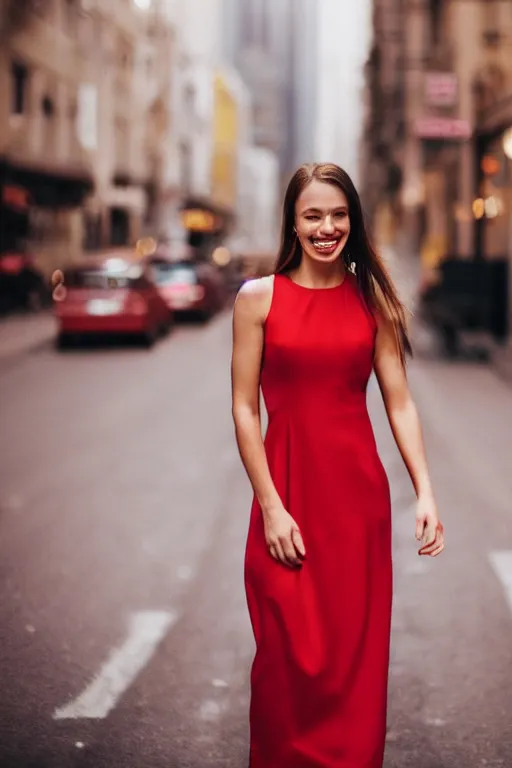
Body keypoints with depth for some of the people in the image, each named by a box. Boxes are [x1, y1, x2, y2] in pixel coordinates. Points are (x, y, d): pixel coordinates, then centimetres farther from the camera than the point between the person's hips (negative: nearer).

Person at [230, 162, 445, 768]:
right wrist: (271, 507, -9)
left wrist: (425, 493, -7)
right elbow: (244, 408, -3)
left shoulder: (372, 301, 5)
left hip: (359, 491, 2)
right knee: (290, 658, 2)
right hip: (288, 487, -2)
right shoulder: (259, 298, -1)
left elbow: (400, 403, 3)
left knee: (358, 653, 6)